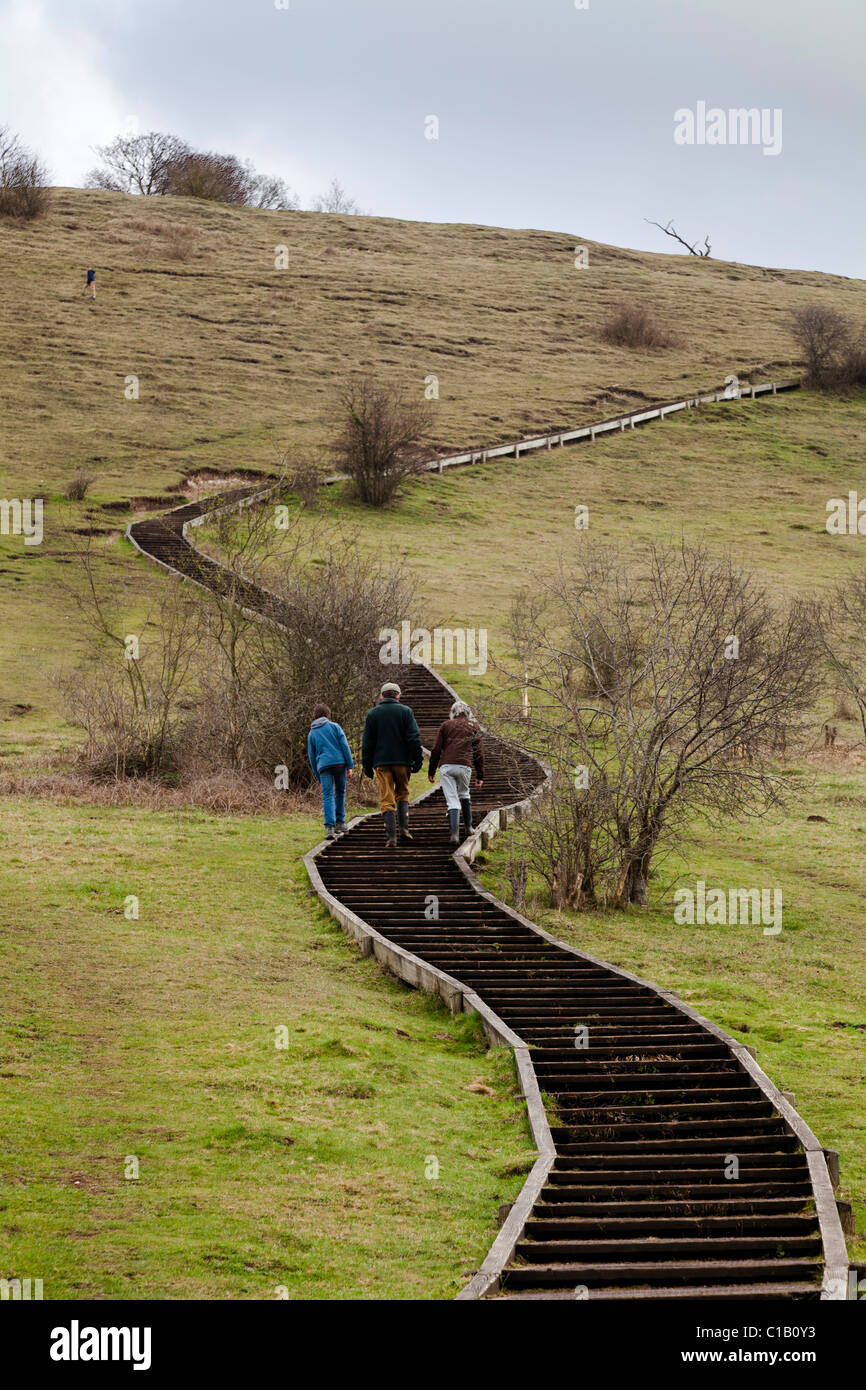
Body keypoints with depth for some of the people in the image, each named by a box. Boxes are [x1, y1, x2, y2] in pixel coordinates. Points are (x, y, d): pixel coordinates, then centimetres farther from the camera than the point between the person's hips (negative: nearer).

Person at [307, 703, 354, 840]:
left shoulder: (311, 734, 15)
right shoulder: (334, 727, 9)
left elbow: (312, 757, 17)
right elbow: (344, 745, -1)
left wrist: (317, 777, 22)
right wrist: (350, 766, -1)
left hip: (323, 766, 0)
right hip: (339, 762, 0)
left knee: (328, 797, -6)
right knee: (340, 793, 17)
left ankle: (329, 827, -21)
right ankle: (340, 822, 22)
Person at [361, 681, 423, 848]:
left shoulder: (372, 714, 6)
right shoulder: (405, 711, 1)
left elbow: (367, 742, 6)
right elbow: (414, 738, -4)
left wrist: (367, 765, 11)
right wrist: (418, 759, 0)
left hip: (381, 763, 0)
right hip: (402, 760, 0)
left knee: (387, 799, -1)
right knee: (403, 793, 18)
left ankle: (391, 836, -10)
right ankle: (404, 827, 5)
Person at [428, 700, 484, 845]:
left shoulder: (446, 725, 14)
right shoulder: (473, 727, 16)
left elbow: (436, 750, 8)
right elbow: (479, 753, 12)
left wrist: (431, 771, 13)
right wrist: (480, 776, 14)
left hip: (446, 766, -1)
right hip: (465, 766, 1)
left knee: (452, 800, -1)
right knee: (464, 794, 25)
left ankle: (454, 833, -14)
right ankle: (468, 827, 30)